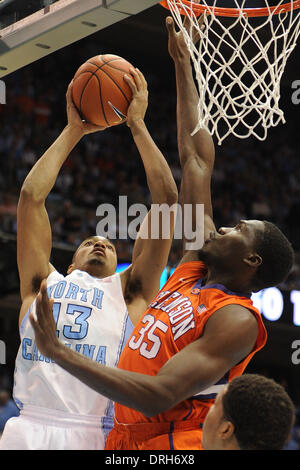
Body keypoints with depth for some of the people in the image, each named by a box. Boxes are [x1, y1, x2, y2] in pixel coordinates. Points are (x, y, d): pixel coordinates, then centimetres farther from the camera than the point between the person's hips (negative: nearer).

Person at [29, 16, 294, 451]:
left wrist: (60, 353, -28)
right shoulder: (196, 267, 10)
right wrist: (182, 65, 20)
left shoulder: (235, 320, -15)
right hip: (125, 441, 8)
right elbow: (195, 161, 15)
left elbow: (159, 397, -27)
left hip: (172, 443, -8)